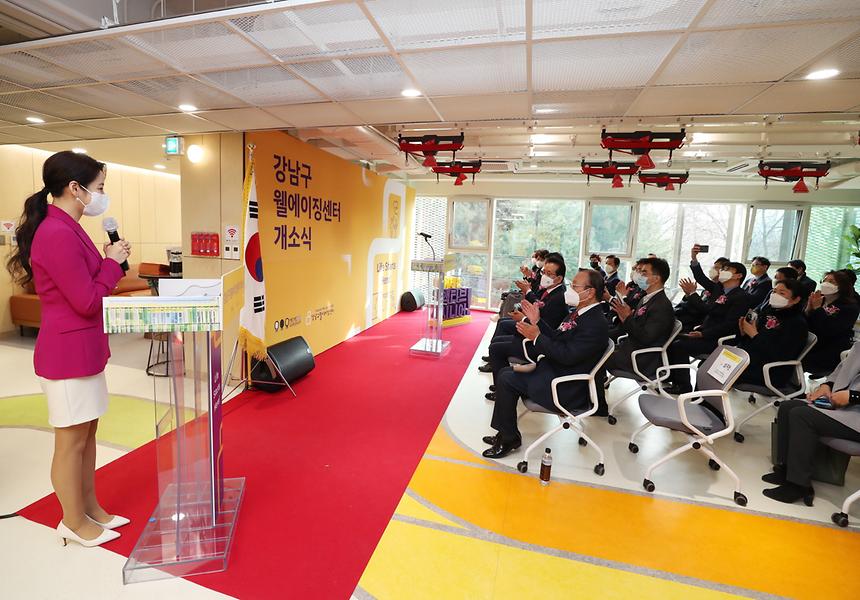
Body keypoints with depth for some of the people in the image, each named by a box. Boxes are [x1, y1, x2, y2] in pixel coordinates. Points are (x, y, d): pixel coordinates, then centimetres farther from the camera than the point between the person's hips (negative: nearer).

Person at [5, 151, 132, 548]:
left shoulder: (65, 228, 10)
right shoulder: (58, 234, -22)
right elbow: (87, 302, -20)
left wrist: (110, 263, 3)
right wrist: (112, 263, -9)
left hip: (82, 348, 10)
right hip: (69, 352, -10)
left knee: (87, 433, 18)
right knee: (71, 441, 6)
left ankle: (90, 509, 33)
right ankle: (73, 523, 25)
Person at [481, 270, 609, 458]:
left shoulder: (596, 324, -22)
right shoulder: (580, 313, 8)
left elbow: (568, 355, -27)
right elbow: (557, 338, 12)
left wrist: (536, 336, -22)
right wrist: (537, 321, 2)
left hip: (565, 388, -10)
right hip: (551, 370, 10)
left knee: (506, 379, -14)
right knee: (507, 373, 9)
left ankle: (509, 438, 3)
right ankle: (506, 432, 18)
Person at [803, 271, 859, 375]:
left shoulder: (850, 307, -3)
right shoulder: (816, 300, 11)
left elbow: (831, 330, -19)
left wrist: (818, 308, -17)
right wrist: (809, 308, -13)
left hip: (833, 352, -5)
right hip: (811, 345, 5)